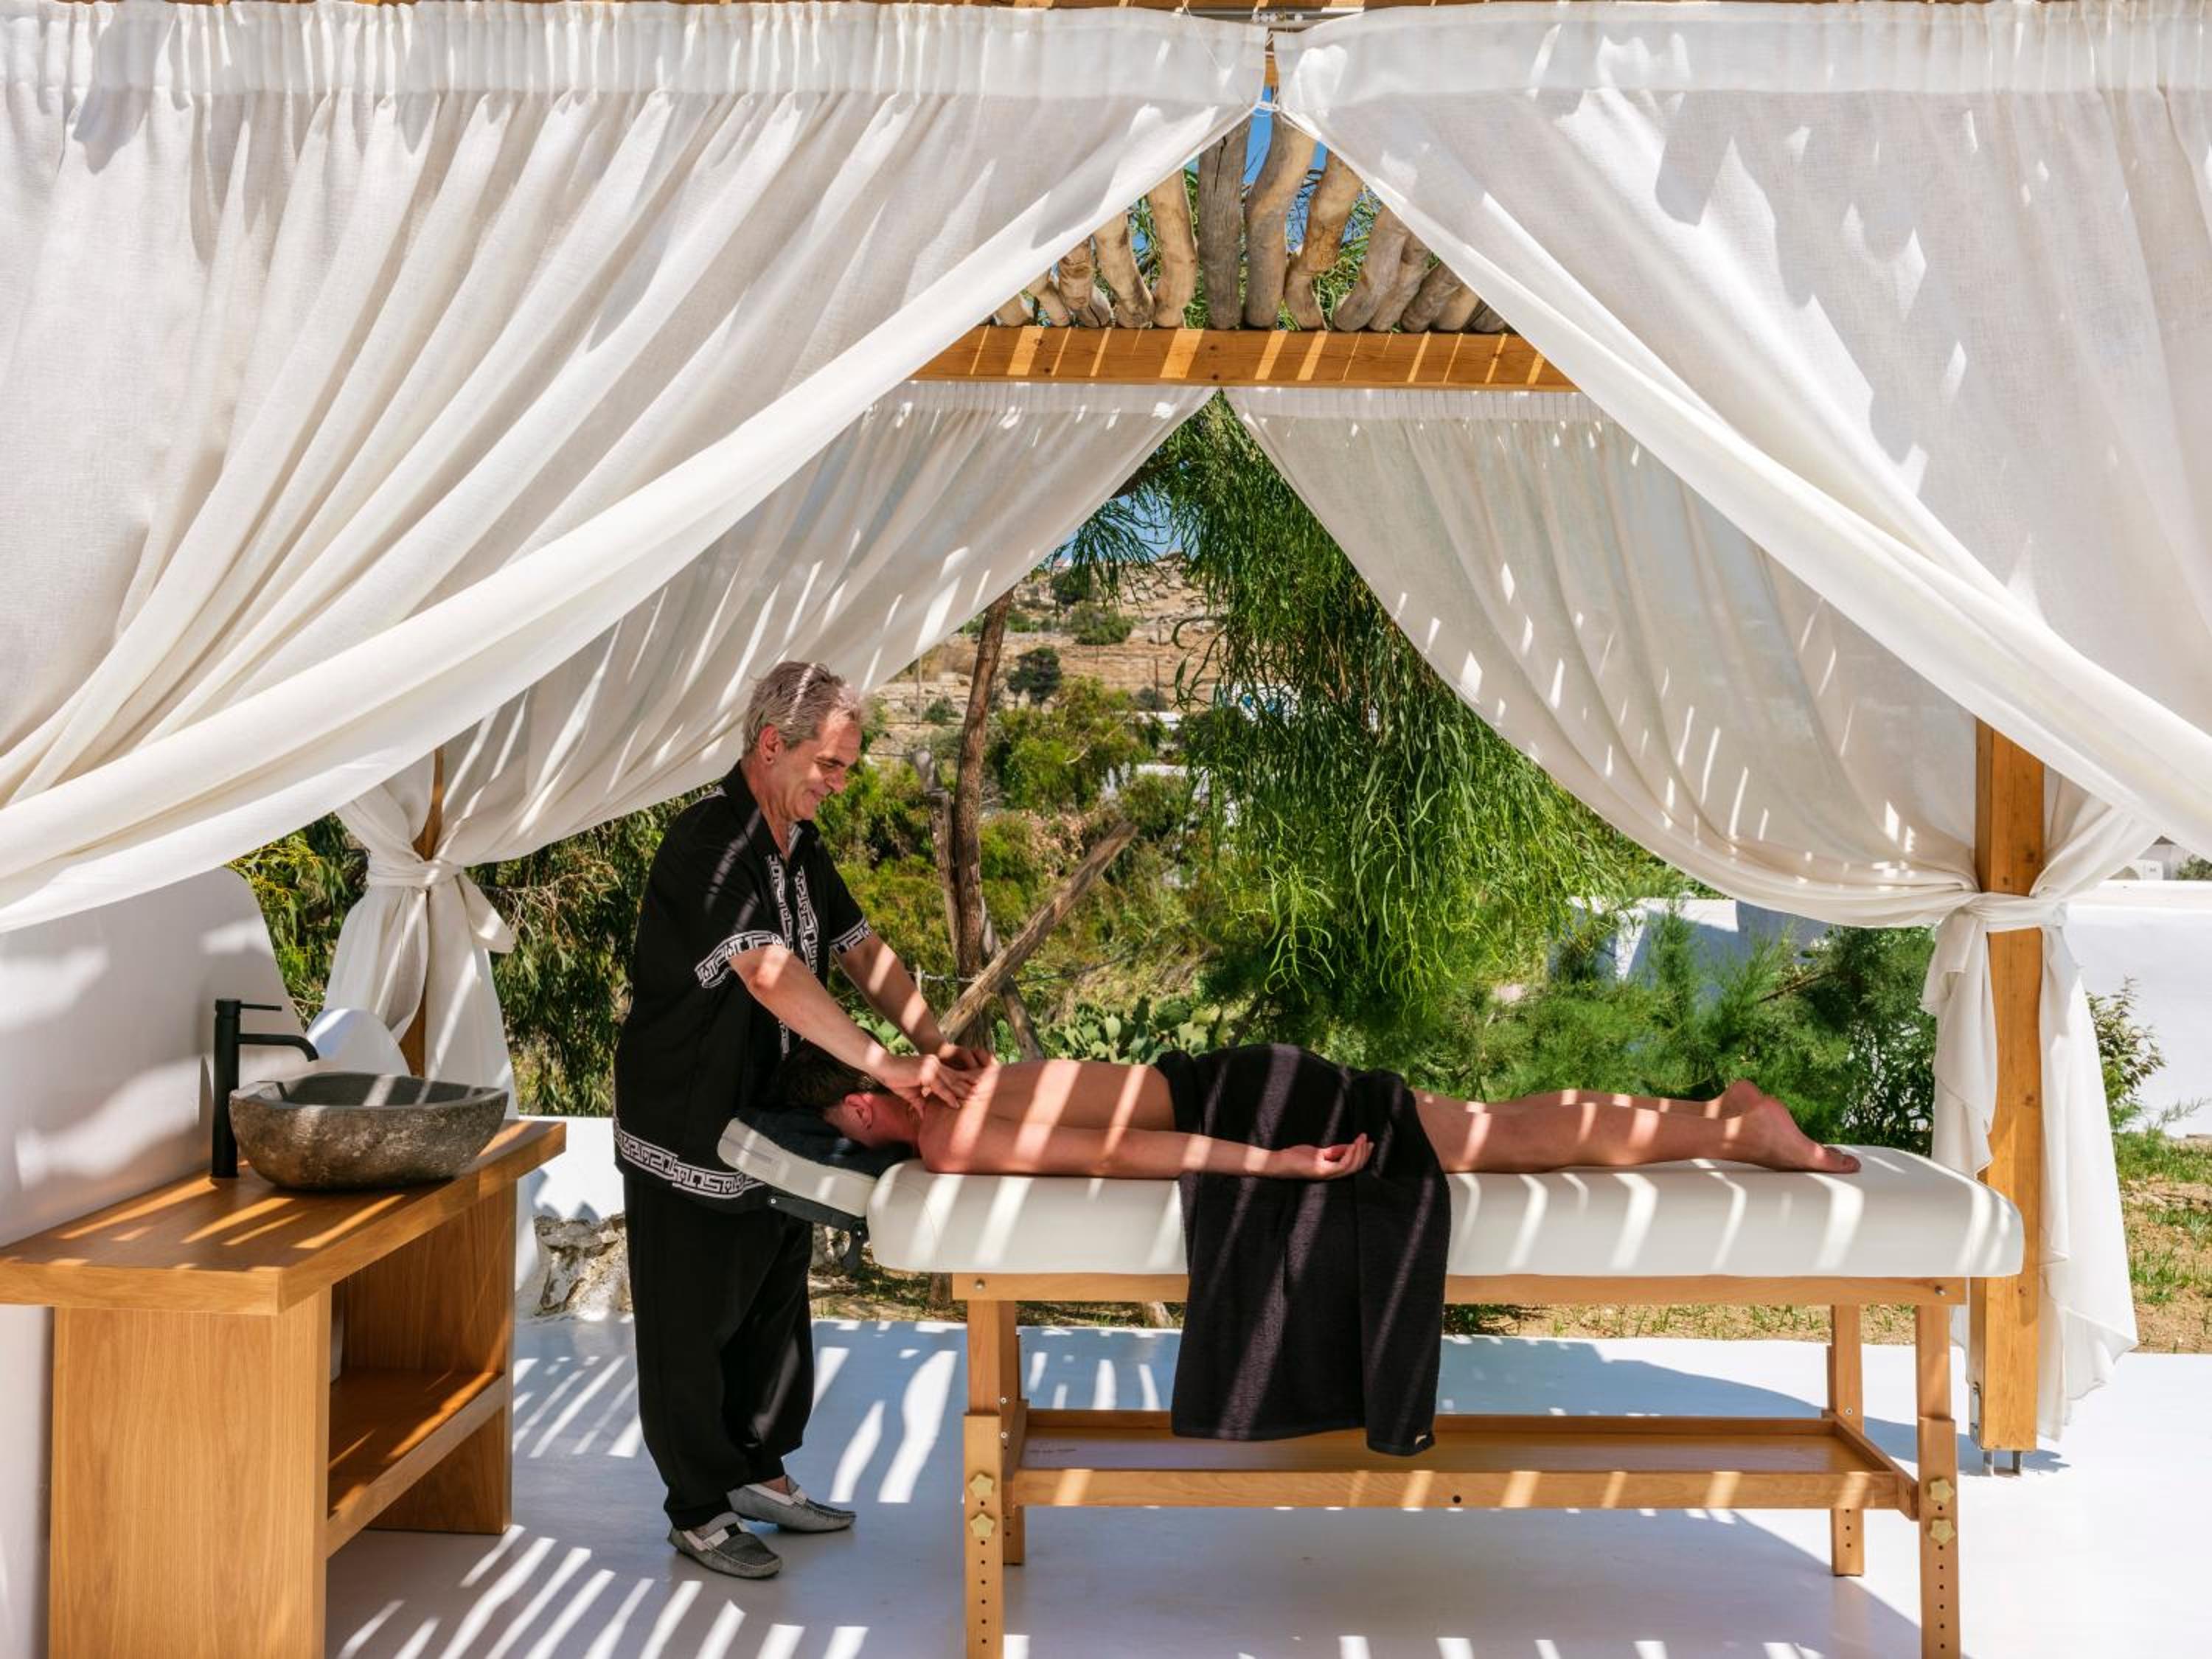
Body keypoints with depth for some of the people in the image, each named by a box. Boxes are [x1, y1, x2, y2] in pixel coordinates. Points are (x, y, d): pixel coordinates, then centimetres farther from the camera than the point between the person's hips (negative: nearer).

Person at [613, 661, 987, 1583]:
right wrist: (887, 1068, -35)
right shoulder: (709, 844, -23)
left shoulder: (799, 844, 7)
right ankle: (698, 1511, 18)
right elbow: (771, 976, -33)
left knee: (773, 1305, 18)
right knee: (692, 1324, 5)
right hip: (688, 1136, -9)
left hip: (770, 1122, 9)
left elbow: (860, 951, 7)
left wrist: (934, 1043, -7)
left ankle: (758, 1473, 33)